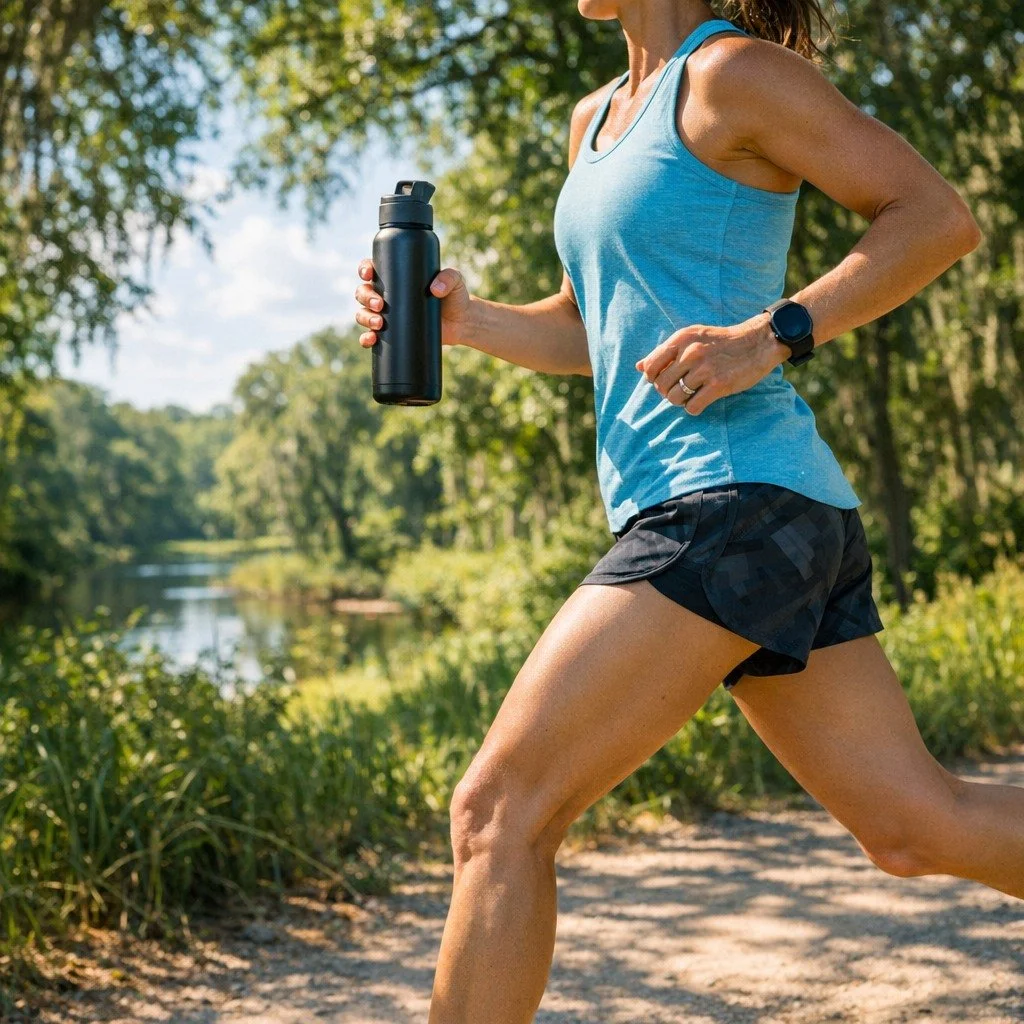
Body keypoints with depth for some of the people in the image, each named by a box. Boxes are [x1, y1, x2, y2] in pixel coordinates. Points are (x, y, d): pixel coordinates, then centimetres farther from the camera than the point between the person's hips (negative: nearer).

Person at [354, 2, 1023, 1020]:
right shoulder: (597, 116, 22)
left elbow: (938, 216, -7)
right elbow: (596, 332, 27)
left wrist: (772, 336, -17)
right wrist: (466, 320, 10)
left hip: (735, 504, -10)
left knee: (498, 812, -8)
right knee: (915, 825, 10)